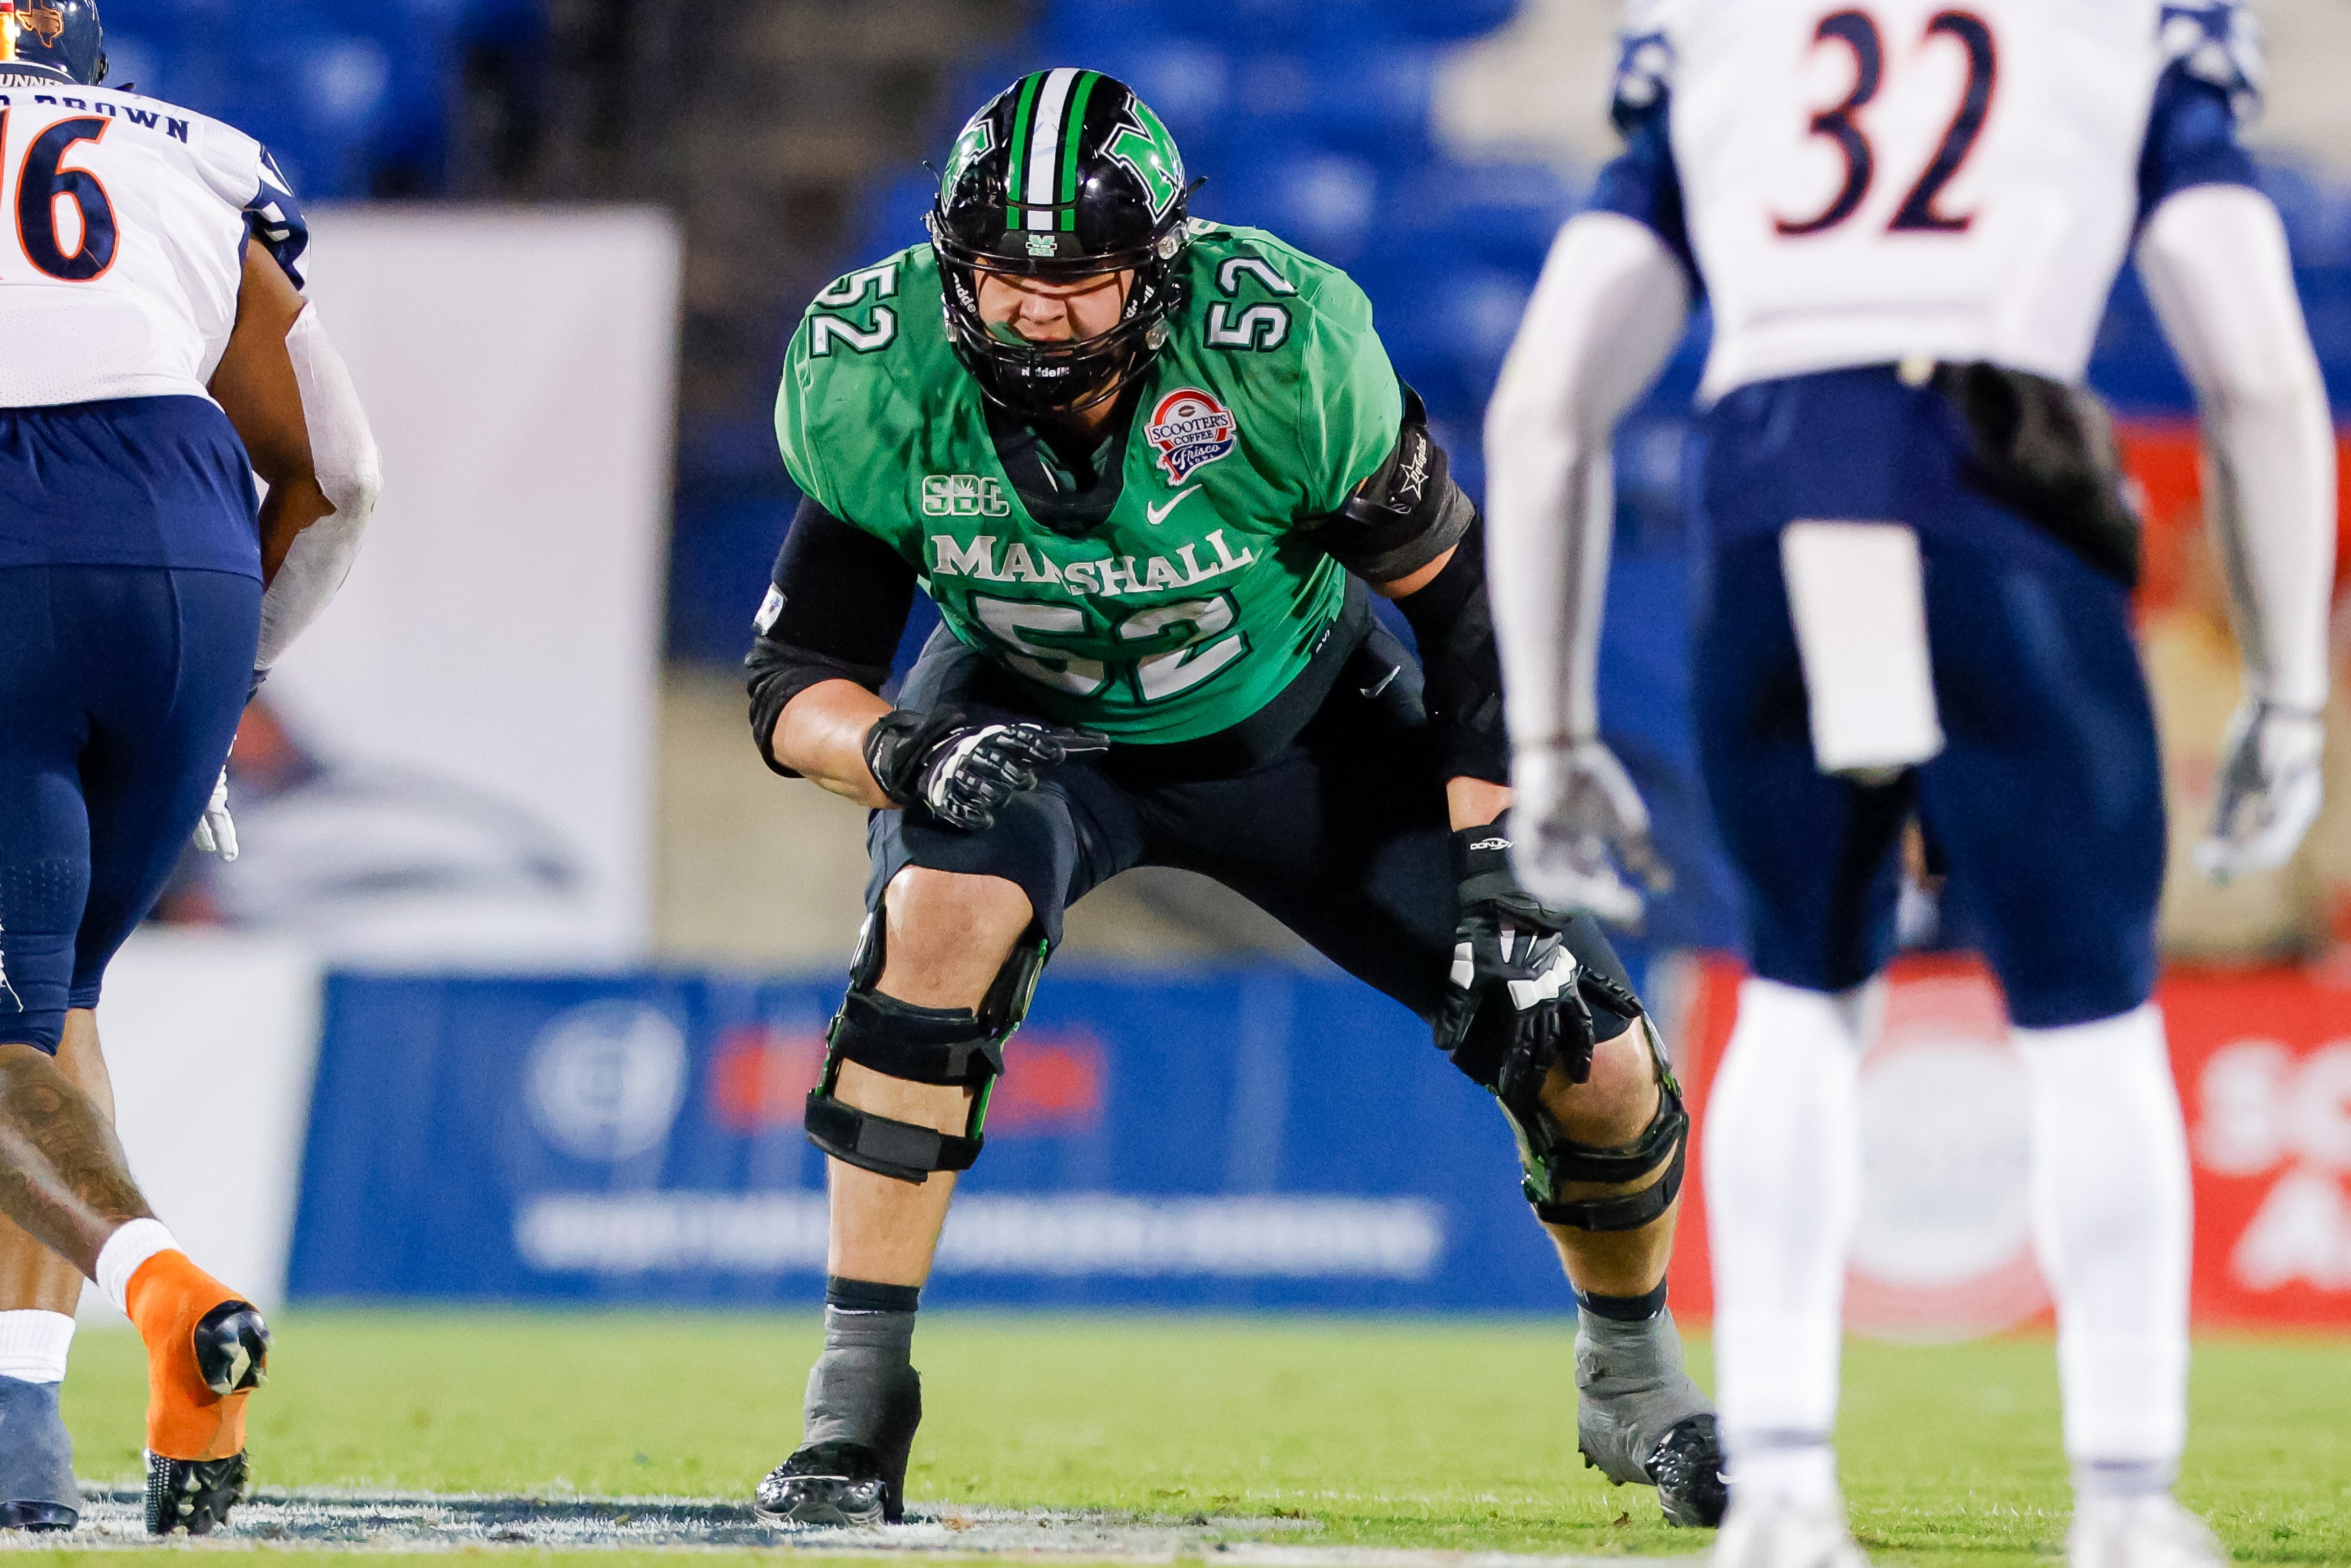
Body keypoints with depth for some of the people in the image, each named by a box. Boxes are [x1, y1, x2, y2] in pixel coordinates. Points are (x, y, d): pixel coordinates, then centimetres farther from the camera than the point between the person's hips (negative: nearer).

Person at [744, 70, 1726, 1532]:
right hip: (1030, 724, 0)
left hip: (1293, 718, 0)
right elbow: (795, 681, -20)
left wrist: (1495, 868, -25)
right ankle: (856, 1408, -27)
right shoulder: (883, 384, -27)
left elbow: (1464, 601, -19)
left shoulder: (1281, 354, -33)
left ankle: (1634, 1378, 26)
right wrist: (902, 749, -42)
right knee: (944, 910, -35)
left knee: (1589, 1058, -8)